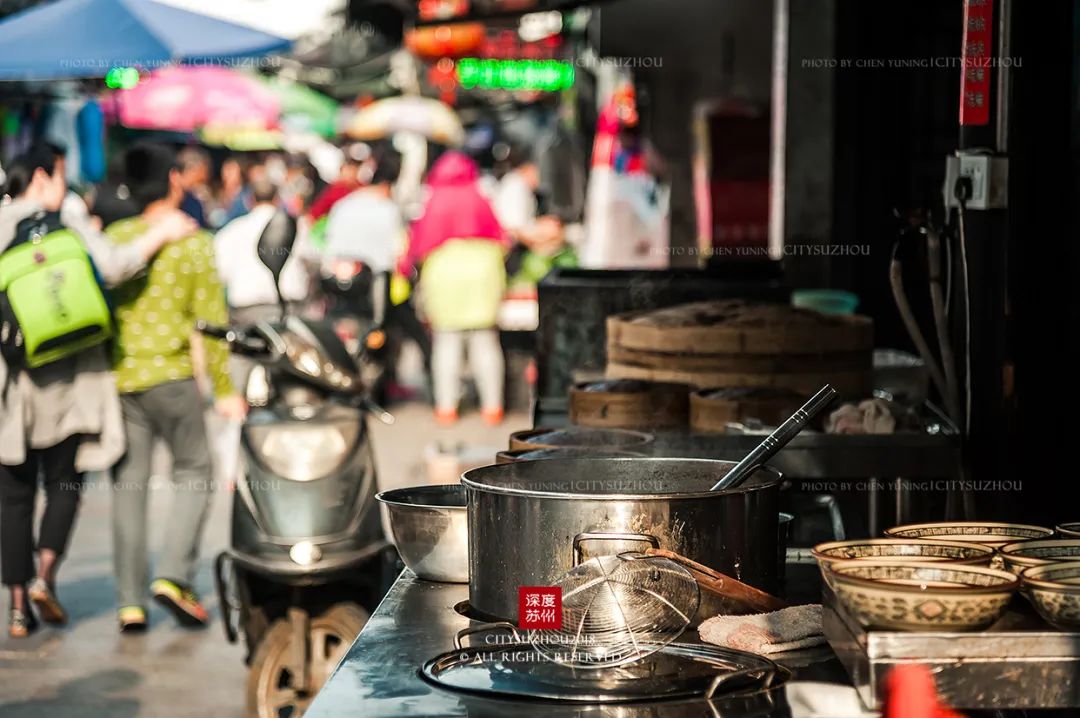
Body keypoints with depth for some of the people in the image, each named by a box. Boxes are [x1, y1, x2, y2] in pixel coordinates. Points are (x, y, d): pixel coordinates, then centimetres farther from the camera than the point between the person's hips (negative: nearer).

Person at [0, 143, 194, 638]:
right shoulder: (65, 226, -6)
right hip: (64, 380, -2)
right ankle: (44, 575, -8)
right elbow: (112, 268, -18)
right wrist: (159, 234, -6)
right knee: (64, 481, 12)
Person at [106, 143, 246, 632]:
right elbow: (210, 321, -5)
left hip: (119, 374, 3)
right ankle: (174, 575, -4)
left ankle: (130, 602, 6)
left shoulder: (113, 238, 5)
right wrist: (225, 390, 0)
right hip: (170, 375, -3)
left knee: (128, 483, 7)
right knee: (193, 471, 11)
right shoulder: (193, 243, -4)